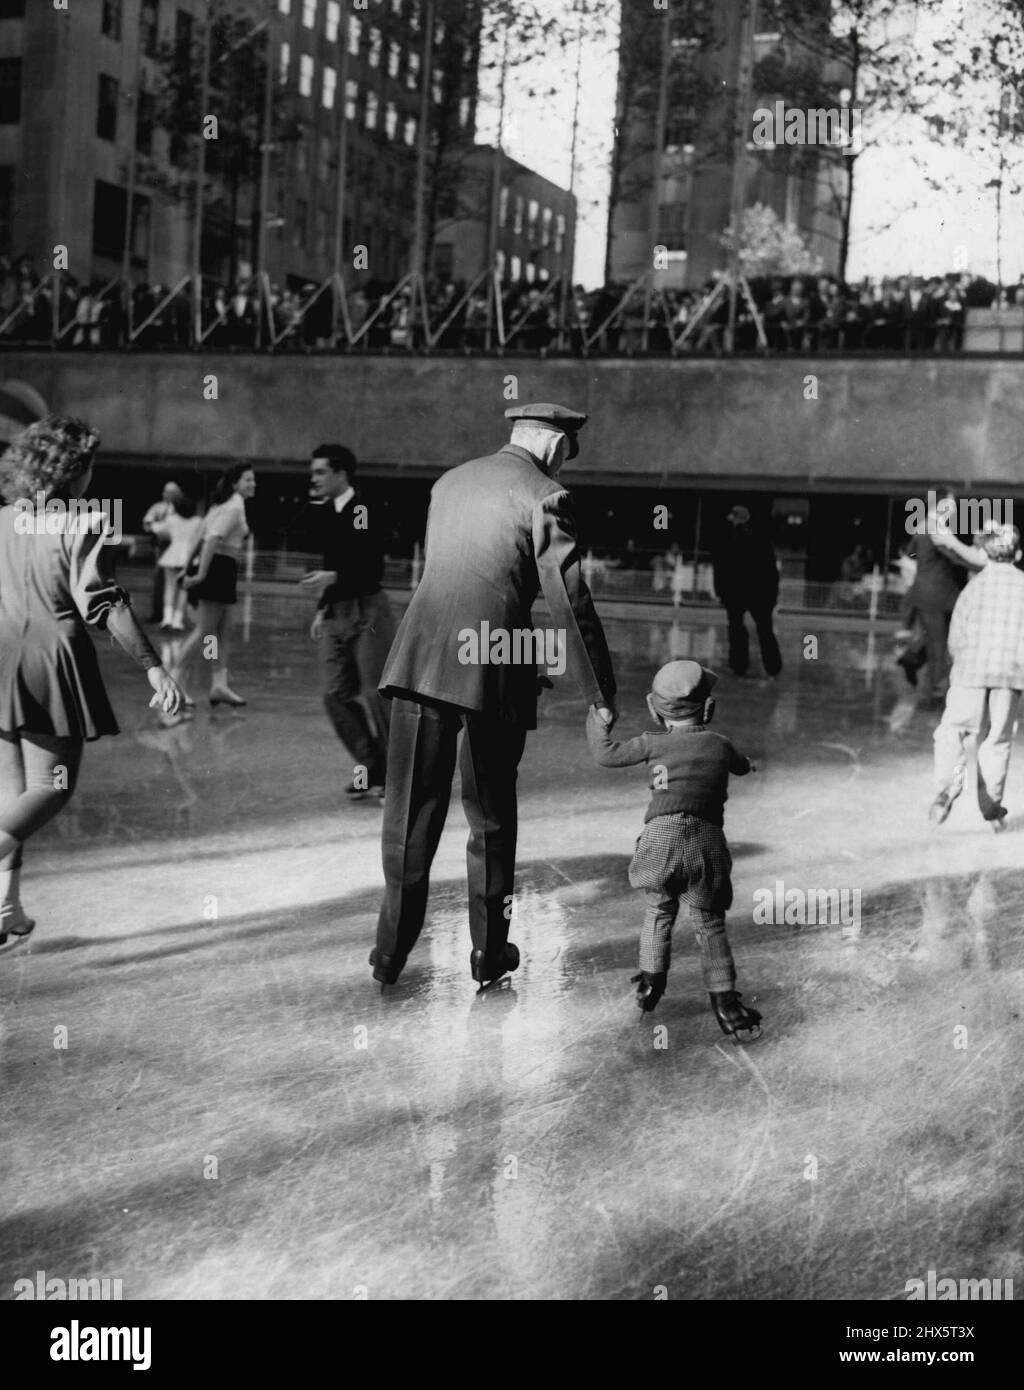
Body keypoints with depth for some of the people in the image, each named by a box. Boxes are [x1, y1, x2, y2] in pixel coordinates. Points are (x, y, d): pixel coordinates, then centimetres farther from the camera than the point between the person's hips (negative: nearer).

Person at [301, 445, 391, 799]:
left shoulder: (361, 511, -14)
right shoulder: (330, 513, 10)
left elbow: (374, 568, -20)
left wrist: (333, 578, -29)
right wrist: (323, 609, 18)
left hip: (366, 613, -8)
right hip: (337, 616, 9)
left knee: (378, 694, -5)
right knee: (338, 696, 6)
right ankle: (371, 769, 17)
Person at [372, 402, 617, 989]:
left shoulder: (449, 482, 16)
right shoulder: (545, 497, -3)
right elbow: (570, 603, -8)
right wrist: (602, 697, -4)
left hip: (420, 660, 4)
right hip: (494, 670, -4)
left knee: (411, 812, 8)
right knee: (491, 817, 11)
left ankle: (392, 951, 11)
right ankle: (489, 952, 20)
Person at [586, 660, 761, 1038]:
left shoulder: (654, 744, 5)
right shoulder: (720, 744, 12)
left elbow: (605, 754, 9)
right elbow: (740, 767, 34)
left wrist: (597, 720, 28)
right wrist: (747, 762, 60)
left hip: (661, 839, -1)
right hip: (706, 845, 1)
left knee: (659, 911, 23)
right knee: (710, 925, 10)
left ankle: (651, 981, 27)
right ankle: (725, 1000, 2)